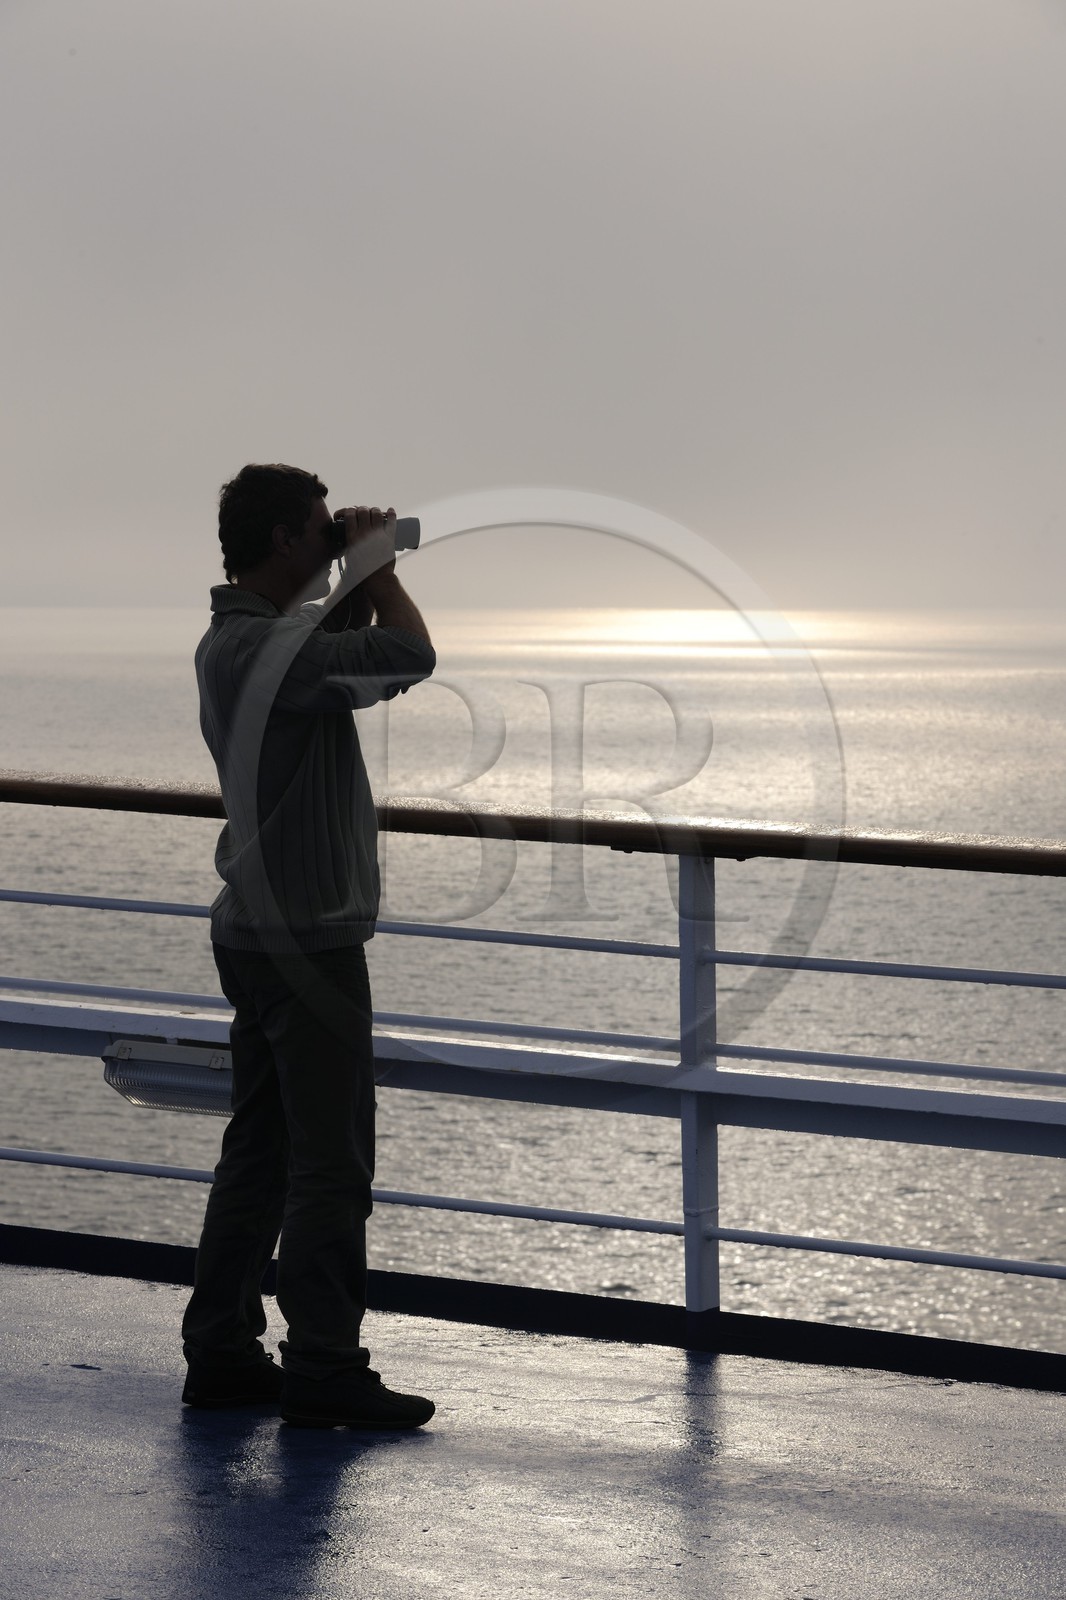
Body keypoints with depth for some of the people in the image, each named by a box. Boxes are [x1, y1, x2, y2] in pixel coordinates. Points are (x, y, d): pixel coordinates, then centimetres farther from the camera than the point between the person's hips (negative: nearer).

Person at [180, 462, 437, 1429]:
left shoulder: (234, 639, 13)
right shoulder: (265, 645, -19)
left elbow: (364, 670, 24)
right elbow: (410, 657, -27)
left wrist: (362, 580, 12)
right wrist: (377, 563, -11)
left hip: (259, 930, 11)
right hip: (306, 937, -11)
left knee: (261, 1147, 14)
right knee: (332, 1158, -5)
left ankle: (222, 1351, 19)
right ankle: (324, 1369, -1)